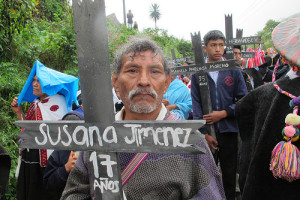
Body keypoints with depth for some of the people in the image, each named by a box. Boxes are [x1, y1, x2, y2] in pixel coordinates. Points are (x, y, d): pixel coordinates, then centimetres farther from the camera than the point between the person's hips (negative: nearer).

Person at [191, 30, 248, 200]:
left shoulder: (234, 70, 3)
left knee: (229, 171, 9)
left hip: (228, 129, 0)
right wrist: (205, 133, -7)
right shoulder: (197, 73, 3)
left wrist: (224, 113, -11)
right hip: (208, 130, 0)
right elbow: (196, 105, 0)